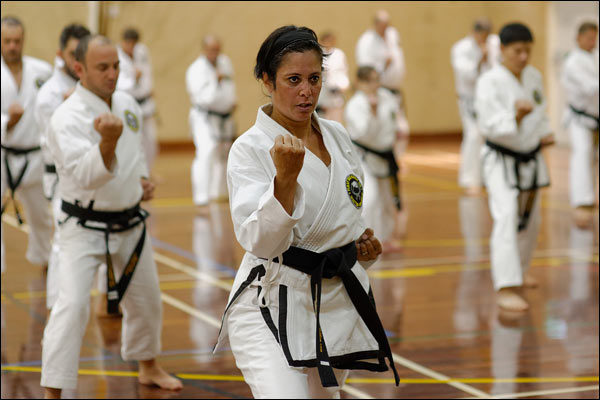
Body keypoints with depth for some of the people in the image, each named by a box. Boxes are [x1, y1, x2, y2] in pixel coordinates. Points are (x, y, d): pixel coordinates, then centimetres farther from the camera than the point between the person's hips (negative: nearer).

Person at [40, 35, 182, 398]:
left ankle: (149, 367, 45)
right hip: (86, 227, -7)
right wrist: (108, 141, -51)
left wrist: (142, 178, 6)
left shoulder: (127, 104, 1)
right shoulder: (68, 118, -22)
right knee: (73, 304, -19)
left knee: (146, 300, 20)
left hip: (130, 223, 7)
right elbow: (86, 175, -35)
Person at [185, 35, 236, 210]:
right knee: (205, 155, -22)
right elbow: (205, 98, -26)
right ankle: (201, 200, -25)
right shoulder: (196, 70, -19)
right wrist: (216, 81, -32)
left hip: (224, 118, 8)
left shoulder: (225, 62, 3)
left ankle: (218, 192, 42)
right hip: (204, 118, -8)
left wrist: (232, 102, 10)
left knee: (223, 155, 20)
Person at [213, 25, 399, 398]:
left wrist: (363, 243, 4)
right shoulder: (250, 149, -13)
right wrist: (285, 178, -37)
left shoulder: (337, 136, 7)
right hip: (273, 308, -7)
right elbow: (260, 240, -24)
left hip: (337, 303, 7)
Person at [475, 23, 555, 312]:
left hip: (530, 159, 7)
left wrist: (544, 133, 0)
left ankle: (518, 270, 42)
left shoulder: (534, 77, 2)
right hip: (501, 161, -7)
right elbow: (487, 125, -26)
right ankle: (506, 287, -22)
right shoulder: (489, 83, -19)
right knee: (506, 219, -20)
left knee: (531, 220, 19)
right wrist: (515, 116, -41)